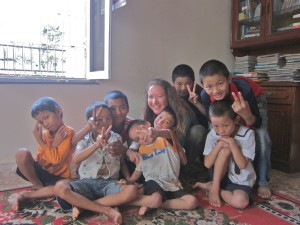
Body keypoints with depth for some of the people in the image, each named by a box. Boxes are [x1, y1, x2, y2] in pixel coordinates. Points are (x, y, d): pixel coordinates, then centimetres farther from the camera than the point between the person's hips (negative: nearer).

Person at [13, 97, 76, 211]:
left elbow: (56, 159, -23)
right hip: (42, 172, 4)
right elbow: (40, 160, -7)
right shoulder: (44, 134, 2)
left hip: (59, 176, -4)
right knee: (22, 153, -20)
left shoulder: (68, 132, -15)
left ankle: (25, 195, -17)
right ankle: (40, 188, -4)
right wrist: (53, 144, -21)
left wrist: (40, 140, -18)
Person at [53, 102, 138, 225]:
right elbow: (76, 159, -21)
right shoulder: (84, 140, 0)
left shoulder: (117, 138, 6)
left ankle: (82, 205, -20)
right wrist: (98, 144, -35)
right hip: (87, 182, -1)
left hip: (110, 183, 1)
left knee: (132, 190, -30)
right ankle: (107, 210, -27)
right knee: (60, 187, -30)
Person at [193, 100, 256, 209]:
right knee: (225, 148, -28)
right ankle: (215, 187, -14)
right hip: (222, 176, 1)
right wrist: (219, 145, -26)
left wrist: (232, 143, -27)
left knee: (240, 202, -34)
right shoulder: (212, 134, -11)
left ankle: (210, 186, -8)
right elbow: (207, 164, -15)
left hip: (241, 180, 0)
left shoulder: (247, 134, -16)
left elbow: (242, 164, -19)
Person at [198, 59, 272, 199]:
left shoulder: (244, 88, -43)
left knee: (261, 138, -18)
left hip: (254, 100, -2)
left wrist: (246, 114, -54)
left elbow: (257, 124, -33)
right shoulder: (205, 96, -34)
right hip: (229, 104, 3)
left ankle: (263, 182, 1)